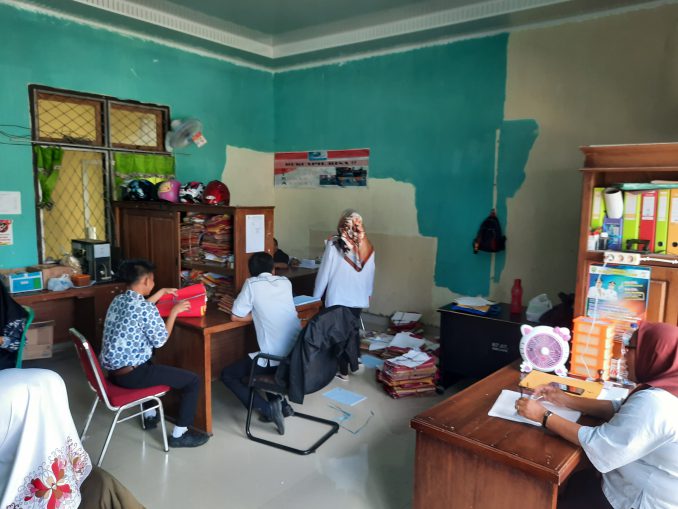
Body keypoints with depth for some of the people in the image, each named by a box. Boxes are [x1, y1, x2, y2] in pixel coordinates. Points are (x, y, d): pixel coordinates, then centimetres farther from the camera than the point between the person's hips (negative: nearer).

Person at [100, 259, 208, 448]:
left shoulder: (118, 300, 6)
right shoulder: (146, 308, -20)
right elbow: (160, 340, -11)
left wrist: (162, 292, 31)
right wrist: (174, 311, -3)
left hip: (113, 371, 10)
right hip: (131, 374, -9)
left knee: (151, 365, 40)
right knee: (193, 381, -2)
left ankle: (150, 415, 46)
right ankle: (179, 435, 6)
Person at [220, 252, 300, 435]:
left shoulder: (252, 283, -4)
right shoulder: (286, 282, 10)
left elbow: (235, 316, 2)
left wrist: (257, 314, 11)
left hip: (275, 358, -6)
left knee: (227, 375, 12)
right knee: (266, 360, 35)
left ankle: (268, 408, -3)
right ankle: (281, 404, 20)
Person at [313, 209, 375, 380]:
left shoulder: (333, 243, -13)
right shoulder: (367, 246, -2)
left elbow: (324, 272, -8)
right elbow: (370, 273, 7)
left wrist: (316, 297, 2)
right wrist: (368, 293, 22)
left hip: (337, 297, -4)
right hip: (358, 296, 4)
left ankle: (343, 371, 14)